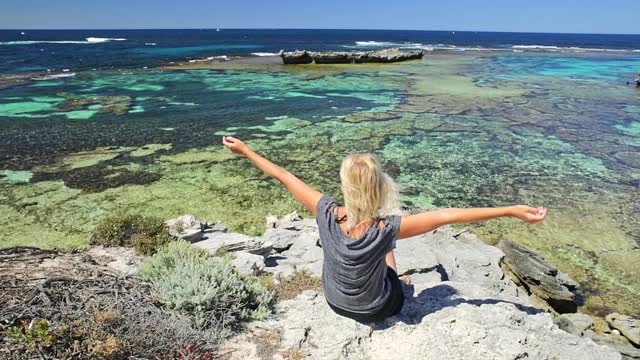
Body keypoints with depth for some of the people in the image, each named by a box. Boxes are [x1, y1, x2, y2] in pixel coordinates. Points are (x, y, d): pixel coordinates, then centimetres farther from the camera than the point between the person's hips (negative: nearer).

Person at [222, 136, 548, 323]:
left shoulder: (327, 214, -30)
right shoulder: (386, 229, -36)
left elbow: (285, 177, -20)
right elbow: (447, 216, -34)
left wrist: (245, 150, -10)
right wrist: (512, 210, -29)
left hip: (333, 301, 3)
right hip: (373, 311, -2)